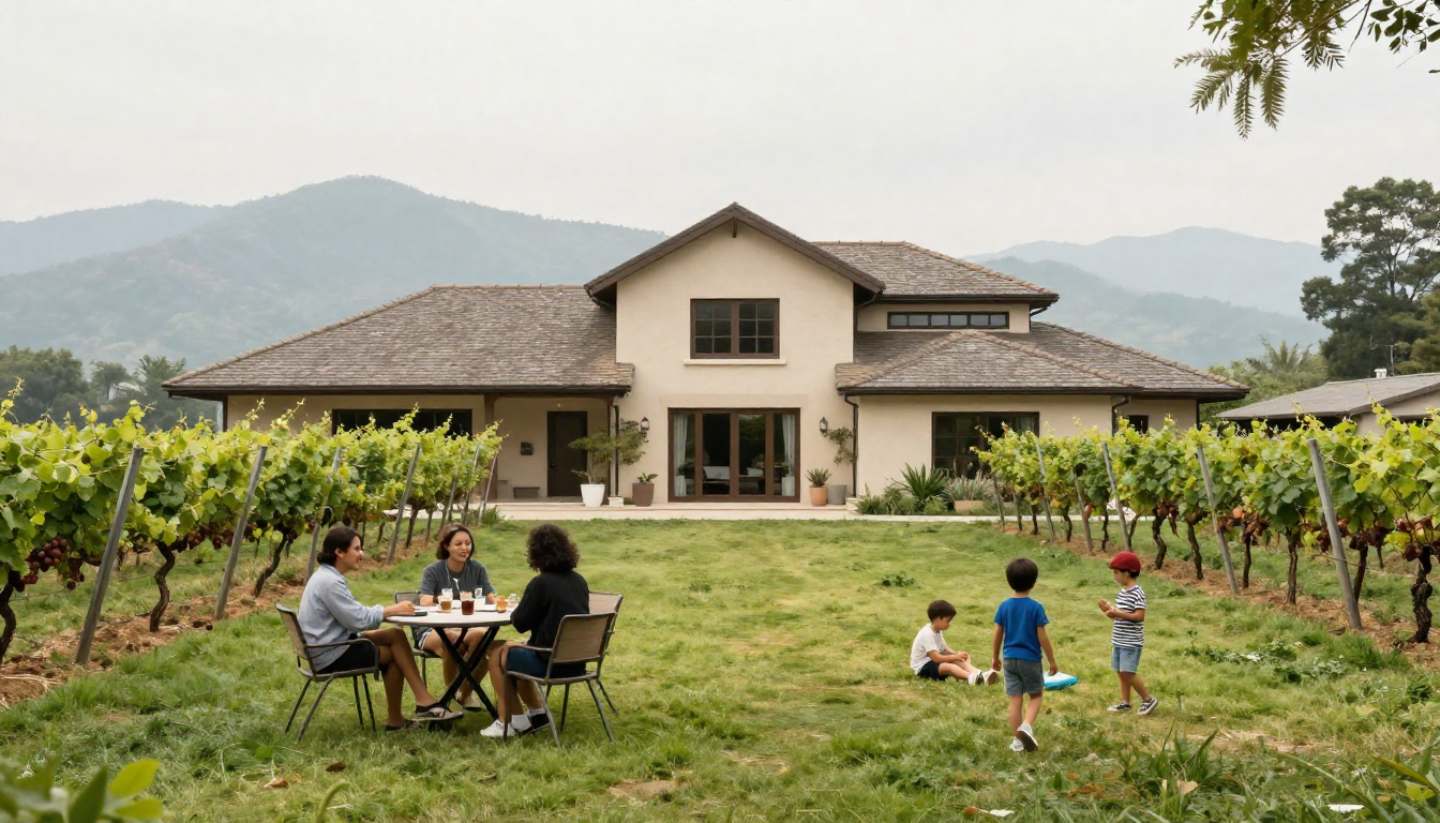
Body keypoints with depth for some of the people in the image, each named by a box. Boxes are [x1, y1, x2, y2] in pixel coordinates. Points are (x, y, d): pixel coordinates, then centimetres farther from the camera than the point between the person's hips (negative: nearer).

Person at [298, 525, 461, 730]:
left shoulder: (327, 576, 12)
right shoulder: (329, 582, -20)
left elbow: (353, 614, 14)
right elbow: (358, 619, -21)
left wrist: (387, 610, 2)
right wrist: (392, 610, -12)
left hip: (330, 646, 9)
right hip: (331, 656, -9)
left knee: (395, 635, -2)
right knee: (394, 654, -7)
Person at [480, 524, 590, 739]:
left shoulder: (540, 583, -17)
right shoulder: (579, 581, 4)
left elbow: (520, 623, -11)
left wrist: (515, 610, 10)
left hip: (551, 662, -7)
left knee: (499, 657, 16)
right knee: (516, 652, 29)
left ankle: (508, 722, 18)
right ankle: (536, 713, 31)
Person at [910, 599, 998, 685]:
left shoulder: (937, 632, 11)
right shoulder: (927, 634, -22)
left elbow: (944, 649, 12)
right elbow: (936, 658, -26)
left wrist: (957, 654, -7)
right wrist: (956, 656, -20)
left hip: (933, 662, 9)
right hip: (922, 667, -9)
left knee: (958, 661, -12)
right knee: (949, 666, -34)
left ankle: (979, 674, -34)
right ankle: (972, 677, -57)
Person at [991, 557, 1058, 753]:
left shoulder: (1004, 606, -2)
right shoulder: (1036, 607, -13)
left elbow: (997, 634, 3)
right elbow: (1042, 637, -11)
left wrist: (994, 657, 17)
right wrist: (1052, 661, 0)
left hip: (1010, 659, 3)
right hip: (1030, 660, -3)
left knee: (1015, 700, 9)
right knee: (1036, 696, 13)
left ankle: (1018, 740, 12)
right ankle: (1027, 725, -11)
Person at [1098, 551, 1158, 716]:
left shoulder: (1137, 593, -16)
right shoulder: (1122, 592, 11)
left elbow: (1139, 616, -22)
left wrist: (1118, 613, -24)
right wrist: (1109, 610, 0)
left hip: (1131, 642, -9)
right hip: (1118, 640, 9)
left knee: (1128, 673, -8)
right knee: (1121, 672, 11)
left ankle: (1149, 699, 6)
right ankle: (1125, 702, 20)